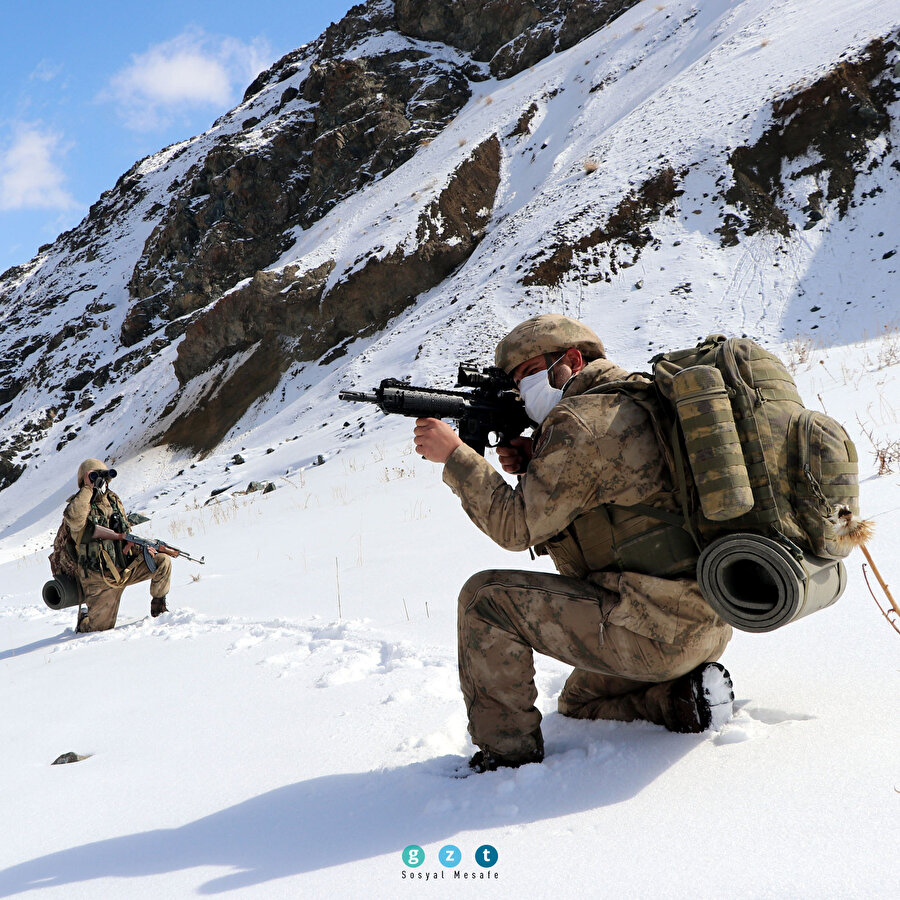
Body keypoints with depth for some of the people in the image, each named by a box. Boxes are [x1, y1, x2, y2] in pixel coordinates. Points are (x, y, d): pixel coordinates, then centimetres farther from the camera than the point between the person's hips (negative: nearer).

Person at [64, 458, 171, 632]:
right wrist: (88, 489, -29)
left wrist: (140, 547, -2)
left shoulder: (114, 501, 9)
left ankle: (158, 607, 9)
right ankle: (84, 620, 31)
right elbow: (73, 518, -38)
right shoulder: (78, 505, -11)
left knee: (163, 562, -10)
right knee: (101, 628, -5)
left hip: (126, 568, 5)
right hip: (101, 579, -5)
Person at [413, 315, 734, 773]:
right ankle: (682, 696, 11)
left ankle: (507, 755, 4)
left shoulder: (581, 421, -16)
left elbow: (517, 525, -13)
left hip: (655, 629, -10)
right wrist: (536, 469, 5)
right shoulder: (635, 401, 15)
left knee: (486, 597, -4)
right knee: (579, 705, 30)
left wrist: (454, 454, -6)